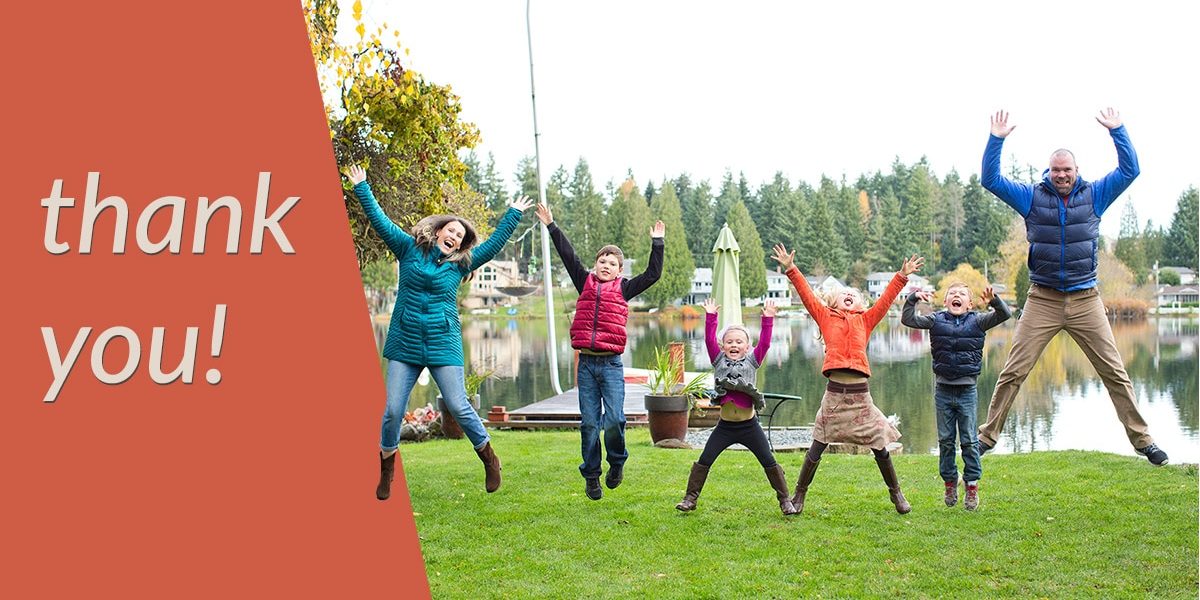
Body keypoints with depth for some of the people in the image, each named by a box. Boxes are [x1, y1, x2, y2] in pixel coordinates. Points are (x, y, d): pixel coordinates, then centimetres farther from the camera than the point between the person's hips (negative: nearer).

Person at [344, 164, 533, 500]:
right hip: (404, 343, 0)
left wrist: (513, 215, 14)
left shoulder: (461, 263, 8)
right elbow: (380, 221, 5)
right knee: (393, 410, -1)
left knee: (458, 407, -2)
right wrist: (361, 187, 3)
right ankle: (386, 472, 18)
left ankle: (490, 460, 17)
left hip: (443, 344, 0)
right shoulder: (410, 248, 7)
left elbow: (495, 244, 12)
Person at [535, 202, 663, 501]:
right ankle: (591, 476, 16)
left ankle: (617, 461, 19)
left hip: (611, 364, -1)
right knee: (589, 423, 4)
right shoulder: (585, 283, 11)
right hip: (586, 363, 2)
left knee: (614, 420, -10)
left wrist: (657, 244, 4)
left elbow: (653, 274, 6)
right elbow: (568, 255, 11)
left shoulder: (624, 289, 8)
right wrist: (551, 227, 11)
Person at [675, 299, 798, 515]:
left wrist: (768, 319, -9)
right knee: (704, 461, -1)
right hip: (725, 425, 1)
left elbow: (764, 343, -4)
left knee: (769, 462, 3)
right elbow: (709, 340, -2)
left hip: (749, 425, -1)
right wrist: (710, 317, -6)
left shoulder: (752, 360, 5)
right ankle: (690, 498, 9)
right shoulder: (718, 360, 6)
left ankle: (785, 500, 14)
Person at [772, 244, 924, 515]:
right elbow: (807, 295, 4)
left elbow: (885, 300, 11)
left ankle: (896, 493, 28)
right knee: (816, 449, 3)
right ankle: (799, 494, 17)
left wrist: (901, 277, 5)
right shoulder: (826, 317, 11)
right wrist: (791, 270, -3)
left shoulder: (865, 320, 16)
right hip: (834, 393, -2)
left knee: (880, 448, 9)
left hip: (860, 394, 2)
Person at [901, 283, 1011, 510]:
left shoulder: (977, 321, 1)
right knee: (945, 440, 9)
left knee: (969, 440, 3)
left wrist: (994, 301, -27)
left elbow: (1004, 315, -8)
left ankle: (972, 485, 12)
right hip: (943, 389, 1)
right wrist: (912, 299, -16)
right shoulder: (936, 320, 3)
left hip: (967, 390, -1)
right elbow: (907, 320, -2)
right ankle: (949, 482, 22)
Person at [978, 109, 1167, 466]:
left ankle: (1142, 439, 16)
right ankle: (987, 436, 6)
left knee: (1115, 372, 5)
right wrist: (997, 139, -12)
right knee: (1013, 372, -2)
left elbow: (1130, 170, 2)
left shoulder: (1094, 195, 5)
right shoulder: (1032, 197, 2)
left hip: (1085, 300, 1)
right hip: (1042, 300, -1)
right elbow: (990, 179, -2)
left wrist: (1117, 130, -4)